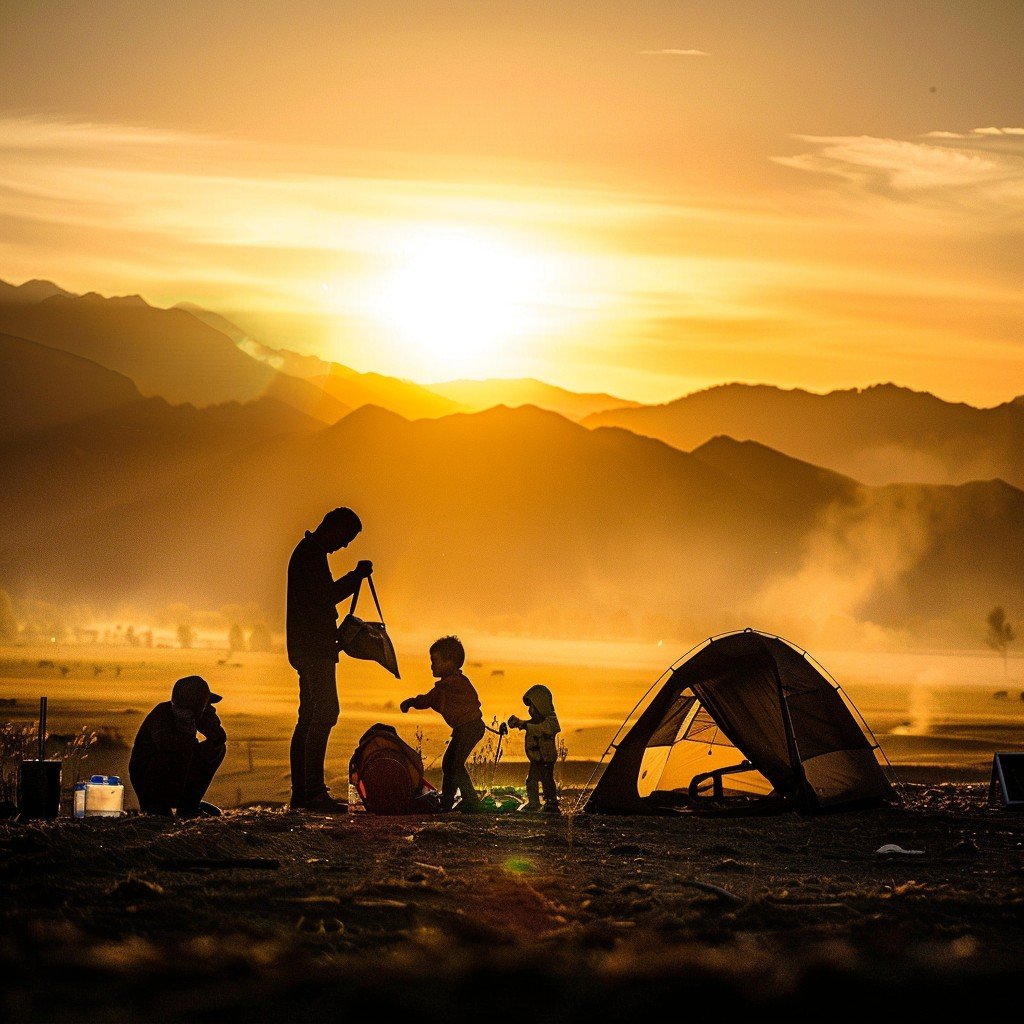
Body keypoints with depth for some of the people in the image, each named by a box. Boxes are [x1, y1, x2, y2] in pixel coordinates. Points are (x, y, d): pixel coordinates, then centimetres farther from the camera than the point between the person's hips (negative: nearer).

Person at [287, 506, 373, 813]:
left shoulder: (308, 552, 20)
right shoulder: (311, 554, -12)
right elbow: (325, 597, -19)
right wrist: (357, 575, -11)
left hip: (309, 648, 11)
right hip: (314, 647, -11)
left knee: (310, 716, 10)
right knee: (325, 713, -14)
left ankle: (300, 792, 9)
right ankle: (313, 791, -19)